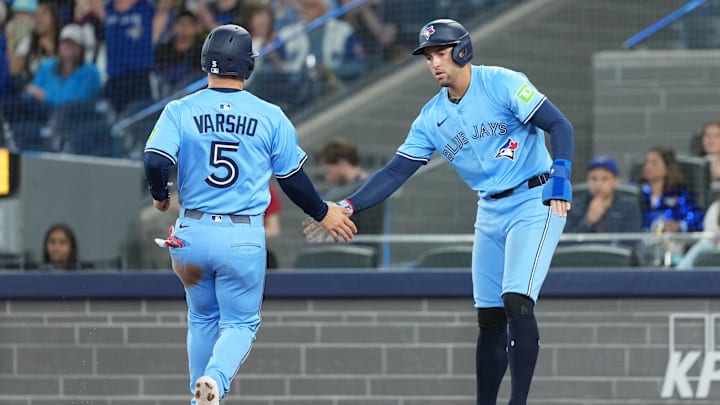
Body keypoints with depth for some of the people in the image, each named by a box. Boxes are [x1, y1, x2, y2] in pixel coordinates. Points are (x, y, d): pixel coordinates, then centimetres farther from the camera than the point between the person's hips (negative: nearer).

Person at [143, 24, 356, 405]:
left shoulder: (180, 111, -3)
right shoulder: (270, 116, -2)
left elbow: (155, 161, -14)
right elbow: (292, 178, 5)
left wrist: (160, 195, 8)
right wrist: (323, 213, 22)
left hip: (193, 232, 1)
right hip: (244, 237, -1)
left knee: (203, 319, 21)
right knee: (240, 322, 8)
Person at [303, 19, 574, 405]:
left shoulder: (502, 84, -12)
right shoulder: (432, 117, 6)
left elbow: (560, 125, -14)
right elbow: (395, 172, 3)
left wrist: (559, 180, -26)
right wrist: (348, 207, -9)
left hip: (535, 202, -6)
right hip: (491, 212, 6)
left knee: (516, 302, -19)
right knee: (489, 317, 5)